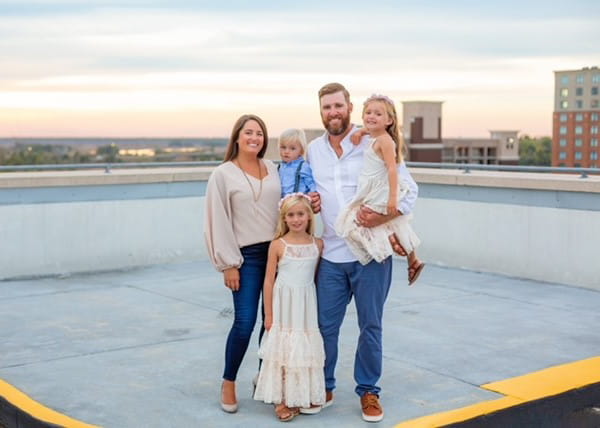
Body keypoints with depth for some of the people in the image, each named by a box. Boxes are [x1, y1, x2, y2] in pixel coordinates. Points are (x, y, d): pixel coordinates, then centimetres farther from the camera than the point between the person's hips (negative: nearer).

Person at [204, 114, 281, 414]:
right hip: (246, 255, -4)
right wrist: (228, 264, -8)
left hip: (277, 251, 4)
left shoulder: (272, 169, 11)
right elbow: (218, 222, -5)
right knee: (245, 321, -8)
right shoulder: (223, 174, -2)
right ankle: (228, 384, 10)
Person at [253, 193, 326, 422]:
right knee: (284, 349, 3)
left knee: (307, 349, 9)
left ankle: (306, 396, 22)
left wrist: (322, 307, 4)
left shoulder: (318, 244, 0)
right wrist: (268, 314, -5)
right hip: (283, 304, -2)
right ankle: (284, 399, 12)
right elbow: (269, 280, -4)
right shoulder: (278, 245, -7)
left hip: (307, 305, 3)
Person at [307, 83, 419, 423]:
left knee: (370, 326, 7)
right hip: (331, 254, 3)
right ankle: (324, 387, 25)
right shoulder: (314, 150, 8)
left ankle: (369, 391, 22)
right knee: (325, 325, 8)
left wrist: (381, 217, -20)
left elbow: (410, 190, -5)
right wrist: (311, 201, 0)